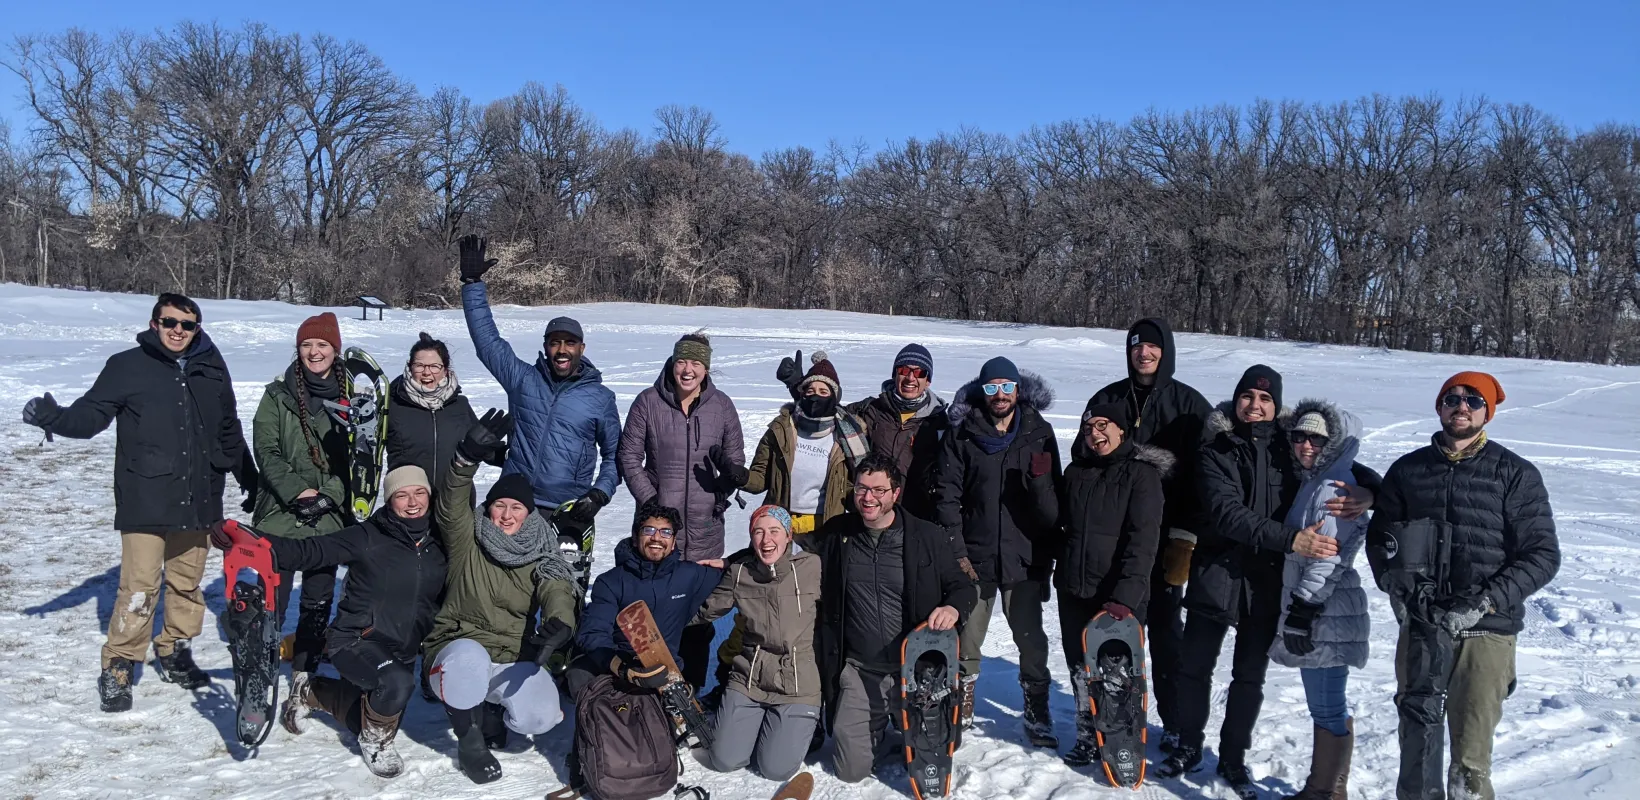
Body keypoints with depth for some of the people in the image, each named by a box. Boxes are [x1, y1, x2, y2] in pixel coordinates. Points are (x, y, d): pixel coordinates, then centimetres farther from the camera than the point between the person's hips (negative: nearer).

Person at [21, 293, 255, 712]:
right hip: (145, 501, -4)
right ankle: (118, 668, 7)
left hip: (197, 501, 4)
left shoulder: (212, 372, 10)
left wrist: (252, 483, 26)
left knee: (187, 584, 13)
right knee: (139, 589, -7)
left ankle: (174, 654, 29)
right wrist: (54, 417, -28)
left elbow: (230, 434, 20)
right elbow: (92, 414, -7)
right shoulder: (127, 367, -2)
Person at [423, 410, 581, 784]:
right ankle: (469, 739, -9)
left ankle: (491, 711, 12)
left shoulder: (542, 558, 1)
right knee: (469, 657, -39)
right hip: (459, 647, -1)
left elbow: (560, 593, -19)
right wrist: (469, 456, -39)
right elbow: (452, 502, -19)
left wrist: (559, 625, -43)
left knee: (540, 717, -26)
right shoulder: (467, 541, 0)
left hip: (514, 658, 2)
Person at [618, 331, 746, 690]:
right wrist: (649, 499, -4)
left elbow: (734, 457, 13)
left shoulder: (722, 406, 3)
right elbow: (629, 456, 3)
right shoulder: (648, 403, -1)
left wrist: (730, 478, -5)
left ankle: (694, 686, 16)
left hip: (706, 525, 1)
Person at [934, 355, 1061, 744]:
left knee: (1030, 638, 4)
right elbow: (948, 495, -2)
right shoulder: (962, 435, 0)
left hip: (1025, 556, 0)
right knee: (967, 638, 8)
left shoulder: (1039, 433, 3)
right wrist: (957, 551, -7)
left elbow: (1053, 501, 4)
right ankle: (963, 710, 25)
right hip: (974, 556, 0)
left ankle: (1037, 714, 19)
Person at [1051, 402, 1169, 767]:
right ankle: (1088, 740, 24)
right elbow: (1059, 522, 19)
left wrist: (1126, 595, -24)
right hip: (1074, 590, 5)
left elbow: (1143, 540, -15)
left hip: (1120, 597, -5)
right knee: (1081, 669, 11)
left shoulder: (1141, 473, -7)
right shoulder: (1076, 472, 10)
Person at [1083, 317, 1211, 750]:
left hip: (1165, 540, -2)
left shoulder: (1190, 405, 0)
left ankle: (1175, 722, 13)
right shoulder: (1106, 400, 7)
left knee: (1165, 631, 3)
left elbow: (1203, 476, -3)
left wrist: (1185, 539, -9)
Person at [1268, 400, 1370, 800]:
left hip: (1325, 615, -10)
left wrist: (1304, 606, -20)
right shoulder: (1312, 481, 17)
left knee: (1327, 707, -3)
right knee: (1324, 704, 15)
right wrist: (1297, 608, 21)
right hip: (1310, 611, 10)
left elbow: (1329, 556, -19)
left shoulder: (1335, 488, -13)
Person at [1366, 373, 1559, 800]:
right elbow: (1379, 537, 16)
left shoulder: (1515, 474, -1)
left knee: (1470, 763, -5)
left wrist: (1482, 603, -13)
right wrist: (1396, 583, -2)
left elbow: (1543, 556, -3)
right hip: (1420, 625, 3)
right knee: (1416, 735, 12)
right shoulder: (1408, 470, 8)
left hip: (1487, 630, -3)